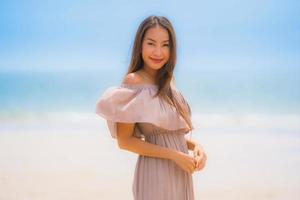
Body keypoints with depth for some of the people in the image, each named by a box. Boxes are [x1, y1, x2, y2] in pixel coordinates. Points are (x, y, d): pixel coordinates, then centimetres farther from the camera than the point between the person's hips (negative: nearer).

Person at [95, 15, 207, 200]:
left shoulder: (166, 81, 7)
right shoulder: (134, 83, -12)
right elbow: (124, 141, -14)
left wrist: (195, 145, -5)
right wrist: (174, 155, -16)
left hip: (180, 173, 7)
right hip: (156, 172, -7)